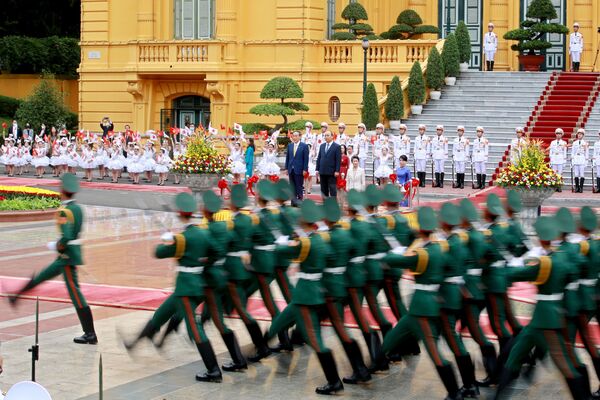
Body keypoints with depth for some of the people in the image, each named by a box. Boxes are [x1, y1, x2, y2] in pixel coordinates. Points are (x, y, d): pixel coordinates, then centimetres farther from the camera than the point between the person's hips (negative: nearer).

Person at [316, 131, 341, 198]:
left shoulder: (337, 146, -3)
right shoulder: (322, 146, 13)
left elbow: (338, 160, -8)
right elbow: (319, 158, 14)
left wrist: (337, 171, -14)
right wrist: (317, 169, 7)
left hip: (331, 172, -5)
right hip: (322, 172, 5)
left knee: (332, 189, -4)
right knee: (324, 189, 8)